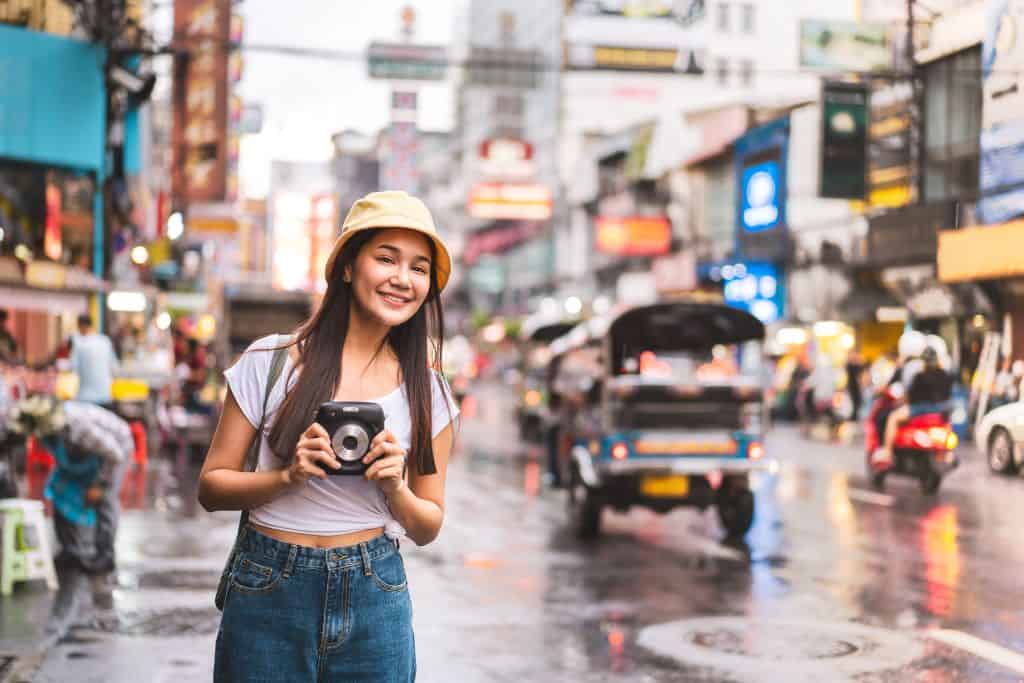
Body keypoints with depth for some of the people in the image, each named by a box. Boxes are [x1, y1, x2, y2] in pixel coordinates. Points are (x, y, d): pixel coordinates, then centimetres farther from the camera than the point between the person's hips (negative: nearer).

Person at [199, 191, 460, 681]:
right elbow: (210, 487, -2)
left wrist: (396, 489, -13)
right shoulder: (271, 362, -5)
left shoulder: (426, 391, 1)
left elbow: (427, 528, 7)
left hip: (375, 599, 2)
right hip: (268, 598, -1)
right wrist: (288, 476, -18)